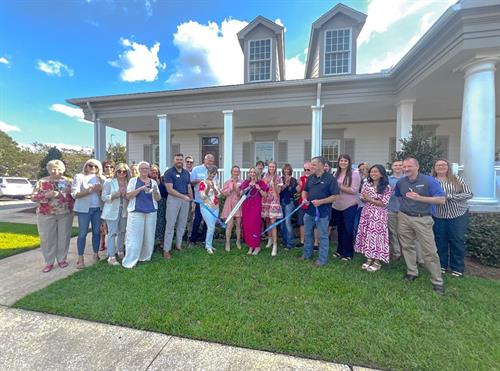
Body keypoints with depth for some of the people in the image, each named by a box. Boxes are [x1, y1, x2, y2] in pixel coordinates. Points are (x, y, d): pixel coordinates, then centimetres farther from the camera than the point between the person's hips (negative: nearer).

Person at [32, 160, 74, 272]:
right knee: (47, 238, 5)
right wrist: (47, 195, -18)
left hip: (65, 214, 1)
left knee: (64, 237, 6)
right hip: (46, 214, 0)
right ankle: (49, 262, 18)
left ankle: (62, 259, 21)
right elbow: (34, 197, -2)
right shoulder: (42, 182, 2)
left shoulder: (68, 181, 4)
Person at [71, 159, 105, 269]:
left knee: (97, 232, 10)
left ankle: (96, 255, 22)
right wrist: (91, 190, -20)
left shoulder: (101, 179, 8)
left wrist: (100, 189, -12)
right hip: (84, 209, -3)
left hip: (98, 209, 3)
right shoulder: (79, 177, -1)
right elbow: (75, 194, -10)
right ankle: (80, 258, 13)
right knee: (82, 233, 2)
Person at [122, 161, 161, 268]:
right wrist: (140, 188, -17)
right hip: (136, 212, -3)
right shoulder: (133, 180, 4)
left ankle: (145, 257, 25)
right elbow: (128, 196, -6)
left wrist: (155, 191, -12)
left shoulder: (153, 182, 11)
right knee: (134, 237, -3)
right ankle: (129, 261, 7)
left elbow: (158, 198, 9)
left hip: (151, 212, 3)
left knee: (149, 236, 9)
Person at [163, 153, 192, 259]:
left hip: (185, 200, 5)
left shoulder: (186, 173, 12)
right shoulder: (169, 172, -5)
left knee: (182, 224, 12)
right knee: (170, 225, -2)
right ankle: (166, 250, 7)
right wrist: (183, 196, -19)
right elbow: (170, 189, -14)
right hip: (173, 199, -5)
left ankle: (178, 245, 27)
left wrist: (192, 200, 9)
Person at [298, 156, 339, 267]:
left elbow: (335, 196, -13)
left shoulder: (330, 178, -11)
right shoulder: (310, 178, 7)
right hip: (309, 211, 6)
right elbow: (305, 191, 17)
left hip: (323, 213, -6)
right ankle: (307, 254, 35)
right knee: (308, 234, 18)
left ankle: (322, 259, 23)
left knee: (323, 236, 8)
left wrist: (320, 201, -23)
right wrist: (304, 199, -4)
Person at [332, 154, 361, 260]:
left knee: (348, 230, 5)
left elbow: (354, 191, -16)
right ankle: (340, 250, 31)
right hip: (337, 206, 5)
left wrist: (339, 187, -17)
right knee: (340, 229, 16)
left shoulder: (355, 174, -8)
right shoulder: (336, 174, 8)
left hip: (349, 207, -5)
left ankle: (348, 253, 20)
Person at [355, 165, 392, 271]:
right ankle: (369, 259, 24)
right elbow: (362, 199, 8)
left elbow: (383, 203, -11)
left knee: (377, 235, 0)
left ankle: (377, 262, 16)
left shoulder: (386, 187, -6)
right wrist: (366, 199, -14)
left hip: (379, 215, -4)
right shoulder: (366, 185, 6)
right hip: (367, 213, 5)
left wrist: (370, 199, -16)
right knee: (367, 235, 8)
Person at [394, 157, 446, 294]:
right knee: (407, 246, 11)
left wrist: (419, 198, -25)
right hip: (404, 218, 4)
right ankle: (412, 272, 27)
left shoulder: (429, 180, -9)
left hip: (422, 219, -4)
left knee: (430, 251, -1)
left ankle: (437, 281, 14)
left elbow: (442, 200, -15)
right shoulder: (400, 182, 5)